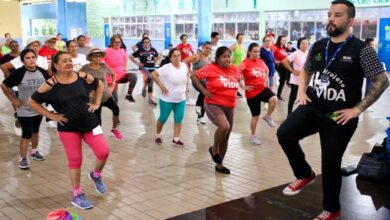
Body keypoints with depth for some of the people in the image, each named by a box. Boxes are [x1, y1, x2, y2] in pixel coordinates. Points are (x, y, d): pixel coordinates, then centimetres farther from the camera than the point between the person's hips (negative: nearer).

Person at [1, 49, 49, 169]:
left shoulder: (42, 72, -6)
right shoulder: (18, 73, -19)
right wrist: (13, 99, -9)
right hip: (24, 110, -5)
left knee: (35, 131, 20)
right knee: (26, 134, -5)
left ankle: (34, 151, 39)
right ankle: (23, 158, 8)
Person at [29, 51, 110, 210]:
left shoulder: (83, 77, -4)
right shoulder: (50, 85, -11)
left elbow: (99, 85, 15)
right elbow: (32, 102, -4)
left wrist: (96, 103, 6)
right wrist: (51, 115, -7)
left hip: (90, 122, 2)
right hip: (68, 128, -2)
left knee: (103, 152, -9)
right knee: (75, 160, 2)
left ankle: (96, 175, 23)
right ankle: (77, 195, 18)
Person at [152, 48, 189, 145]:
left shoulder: (184, 65, -2)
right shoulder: (167, 67, -21)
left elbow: (187, 74, 19)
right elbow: (153, 74, -23)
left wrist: (185, 86, 7)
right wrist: (161, 86, -22)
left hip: (181, 99, 5)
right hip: (167, 100, -5)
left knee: (179, 119, 7)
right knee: (163, 118, 10)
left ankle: (176, 138, 20)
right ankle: (158, 135, 31)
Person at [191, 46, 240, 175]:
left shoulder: (235, 70, 5)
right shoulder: (211, 68, -11)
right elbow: (194, 76, -7)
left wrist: (232, 93, 9)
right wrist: (204, 91, -12)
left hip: (229, 107, 6)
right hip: (213, 105, -6)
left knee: (226, 137, 13)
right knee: (224, 126, -32)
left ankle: (219, 165, 31)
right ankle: (214, 149, -3)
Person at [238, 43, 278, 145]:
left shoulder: (261, 61, 4)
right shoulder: (245, 63, -15)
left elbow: (266, 70, 25)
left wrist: (264, 80, 12)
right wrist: (243, 87, -15)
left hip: (262, 88, 4)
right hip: (252, 93, -4)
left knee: (274, 99, -26)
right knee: (255, 116, 5)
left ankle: (268, 116, 2)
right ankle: (253, 136, 25)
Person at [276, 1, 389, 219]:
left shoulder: (361, 50, -11)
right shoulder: (318, 46, 5)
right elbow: (306, 70, 24)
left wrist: (357, 109, -13)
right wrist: (302, 92, 6)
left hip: (339, 116, -4)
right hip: (313, 107, 5)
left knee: (331, 163, 3)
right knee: (284, 133, -16)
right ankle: (305, 174, 10)